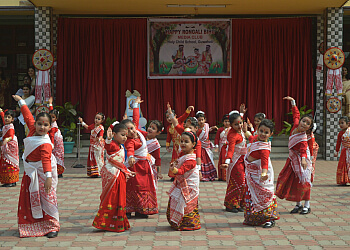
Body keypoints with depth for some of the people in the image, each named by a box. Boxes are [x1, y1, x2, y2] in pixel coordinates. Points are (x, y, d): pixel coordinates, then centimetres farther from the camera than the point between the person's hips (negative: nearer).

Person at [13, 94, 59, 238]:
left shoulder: (46, 144, -27)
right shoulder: (32, 129, -7)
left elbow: (46, 160, -40)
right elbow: (28, 116, 9)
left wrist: (48, 177, -52)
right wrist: (21, 101, 21)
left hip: (42, 171, -8)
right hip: (30, 171, 8)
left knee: (47, 198, -7)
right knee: (30, 198, 12)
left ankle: (52, 226, 2)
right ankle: (32, 225, 23)